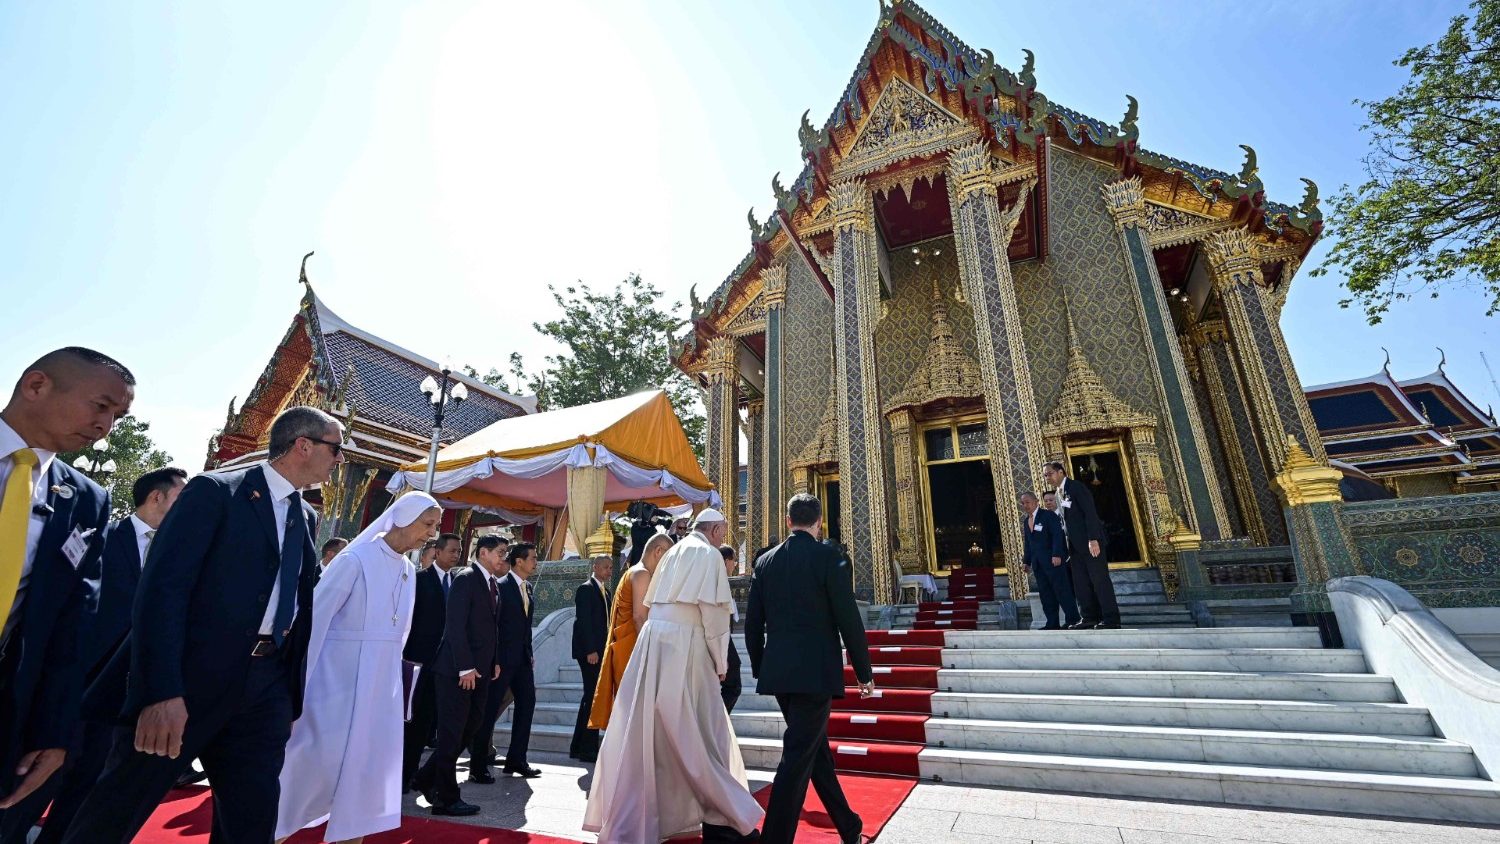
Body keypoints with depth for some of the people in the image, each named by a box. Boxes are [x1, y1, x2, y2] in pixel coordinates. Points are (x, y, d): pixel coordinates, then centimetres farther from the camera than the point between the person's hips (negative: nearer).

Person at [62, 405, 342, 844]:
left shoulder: (306, 518, 13)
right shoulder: (215, 491, -7)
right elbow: (161, 587, -14)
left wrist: (291, 699, 14)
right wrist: (161, 691, -21)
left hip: (266, 688, 6)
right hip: (191, 678, -5)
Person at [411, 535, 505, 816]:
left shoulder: (493, 584, 13)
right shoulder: (465, 578, -14)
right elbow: (455, 625, -19)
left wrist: (494, 661, 11)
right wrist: (465, 667, -21)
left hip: (480, 669, 8)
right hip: (458, 669, -8)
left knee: (470, 726, 13)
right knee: (452, 733, 2)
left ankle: (427, 778, 29)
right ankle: (446, 798, 14)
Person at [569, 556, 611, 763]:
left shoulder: (605, 591, 17)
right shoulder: (585, 589, -8)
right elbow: (583, 621, -16)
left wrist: (606, 649, 10)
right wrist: (591, 651, -20)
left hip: (599, 651, 9)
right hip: (590, 651, -9)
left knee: (590, 697, 13)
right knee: (593, 697, -7)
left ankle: (578, 747, 22)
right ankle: (588, 749, 1)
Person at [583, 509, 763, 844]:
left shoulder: (672, 553, 19)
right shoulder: (709, 555, -4)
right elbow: (714, 611, -10)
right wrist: (721, 662, 0)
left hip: (653, 639, 7)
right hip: (683, 645, -7)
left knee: (643, 729, 11)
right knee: (697, 731, 3)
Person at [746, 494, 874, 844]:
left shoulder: (765, 561, 5)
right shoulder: (827, 556, -9)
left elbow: (753, 623, 8)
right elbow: (848, 619, -10)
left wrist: (760, 669, 19)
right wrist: (864, 672, 1)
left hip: (777, 671, 6)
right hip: (816, 671, -6)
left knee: (816, 748, 20)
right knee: (799, 756, 1)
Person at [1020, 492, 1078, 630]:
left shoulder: (1048, 515, -3)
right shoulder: (1026, 521, 17)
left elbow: (1058, 534, -12)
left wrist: (1057, 554, -21)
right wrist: (1026, 561, 10)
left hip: (1053, 560, -7)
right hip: (1038, 564, 7)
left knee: (1062, 590, -5)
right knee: (1045, 594, 4)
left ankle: (1073, 620, 2)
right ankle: (1052, 623, 6)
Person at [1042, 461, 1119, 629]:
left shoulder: (1076, 487, -9)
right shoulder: (1058, 494, 15)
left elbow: (1090, 512, -16)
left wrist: (1093, 539, -23)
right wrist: (1067, 546, 7)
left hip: (1089, 540, -8)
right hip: (1074, 543, 8)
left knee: (1099, 578, -5)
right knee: (1080, 582, 6)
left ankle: (1111, 619, -1)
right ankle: (1089, 617, 10)